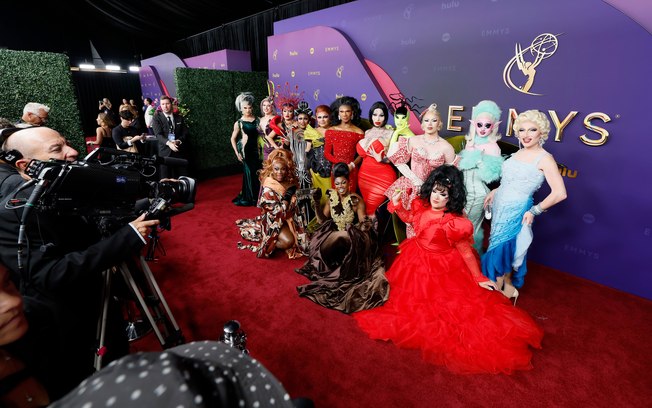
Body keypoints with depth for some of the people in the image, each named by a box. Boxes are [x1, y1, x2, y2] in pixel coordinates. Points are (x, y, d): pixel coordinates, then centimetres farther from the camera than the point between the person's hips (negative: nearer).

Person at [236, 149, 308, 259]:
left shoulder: (289, 183, -3)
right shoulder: (268, 188, -20)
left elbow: (293, 206, 7)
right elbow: (278, 212, -21)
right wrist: (287, 196, -24)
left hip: (288, 218, 7)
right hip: (273, 221, -7)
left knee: (302, 237, -6)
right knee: (288, 241, -27)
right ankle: (269, 244, 6)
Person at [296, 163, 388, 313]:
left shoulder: (356, 200, -8)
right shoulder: (331, 197, 3)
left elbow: (363, 223, -8)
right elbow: (323, 219, 3)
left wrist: (365, 224, -32)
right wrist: (316, 203, -9)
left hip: (350, 236, -4)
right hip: (333, 233, 4)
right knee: (320, 246, -22)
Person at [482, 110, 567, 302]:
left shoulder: (544, 158, -12)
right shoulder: (518, 153, 9)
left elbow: (560, 193, -18)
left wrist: (534, 210, -14)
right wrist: (495, 191, 12)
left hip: (516, 211, -7)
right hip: (500, 207, 7)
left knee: (501, 249, 1)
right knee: (498, 246, 14)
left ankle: (503, 287, 22)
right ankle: (506, 286, 34)